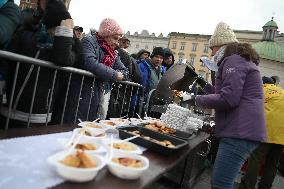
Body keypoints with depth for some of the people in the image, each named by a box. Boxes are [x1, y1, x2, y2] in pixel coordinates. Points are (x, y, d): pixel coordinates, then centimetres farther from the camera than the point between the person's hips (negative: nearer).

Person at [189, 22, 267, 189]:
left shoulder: (233, 60, -9)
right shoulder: (241, 60, 25)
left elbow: (228, 99, -20)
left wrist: (198, 99, -7)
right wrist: (205, 86, 26)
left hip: (239, 132, -11)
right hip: (242, 130, 11)